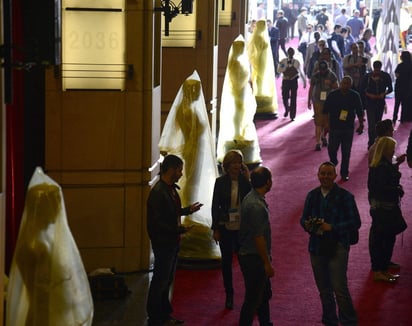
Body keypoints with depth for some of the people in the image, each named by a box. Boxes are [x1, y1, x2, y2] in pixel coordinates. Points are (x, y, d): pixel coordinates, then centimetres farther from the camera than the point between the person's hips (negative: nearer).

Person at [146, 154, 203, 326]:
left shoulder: (171, 188, 7)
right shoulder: (158, 192, -22)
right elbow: (156, 222, -25)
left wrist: (188, 210, 13)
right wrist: (178, 230, -29)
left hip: (172, 241, 9)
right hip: (163, 242, -9)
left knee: (167, 279, 18)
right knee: (160, 281, 1)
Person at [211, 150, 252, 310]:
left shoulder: (245, 181, -1)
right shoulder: (221, 182, -2)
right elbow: (215, 206, 0)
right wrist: (215, 229, -2)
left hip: (243, 227, -1)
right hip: (226, 227, 1)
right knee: (227, 261, 9)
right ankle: (229, 295, 20)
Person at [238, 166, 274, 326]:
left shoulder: (250, 198, 8)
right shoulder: (257, 205, -24)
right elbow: (258, 237, -24)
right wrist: (267, 263, -17)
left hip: (248, 254, 10)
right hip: (254, 258, -10)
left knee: (265, 294, 22)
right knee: (253, 299, -1)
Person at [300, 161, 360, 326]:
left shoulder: (345, 196, -6)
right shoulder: (312, 195, 8)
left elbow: (355, 222, -9)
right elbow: (304, 218, 17)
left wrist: (331, 227, -18)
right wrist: (307, 225, -8)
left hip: (337, 247, -5)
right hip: (317, 247, 5)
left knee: (339, 288, -12)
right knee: (324, 289, 14)